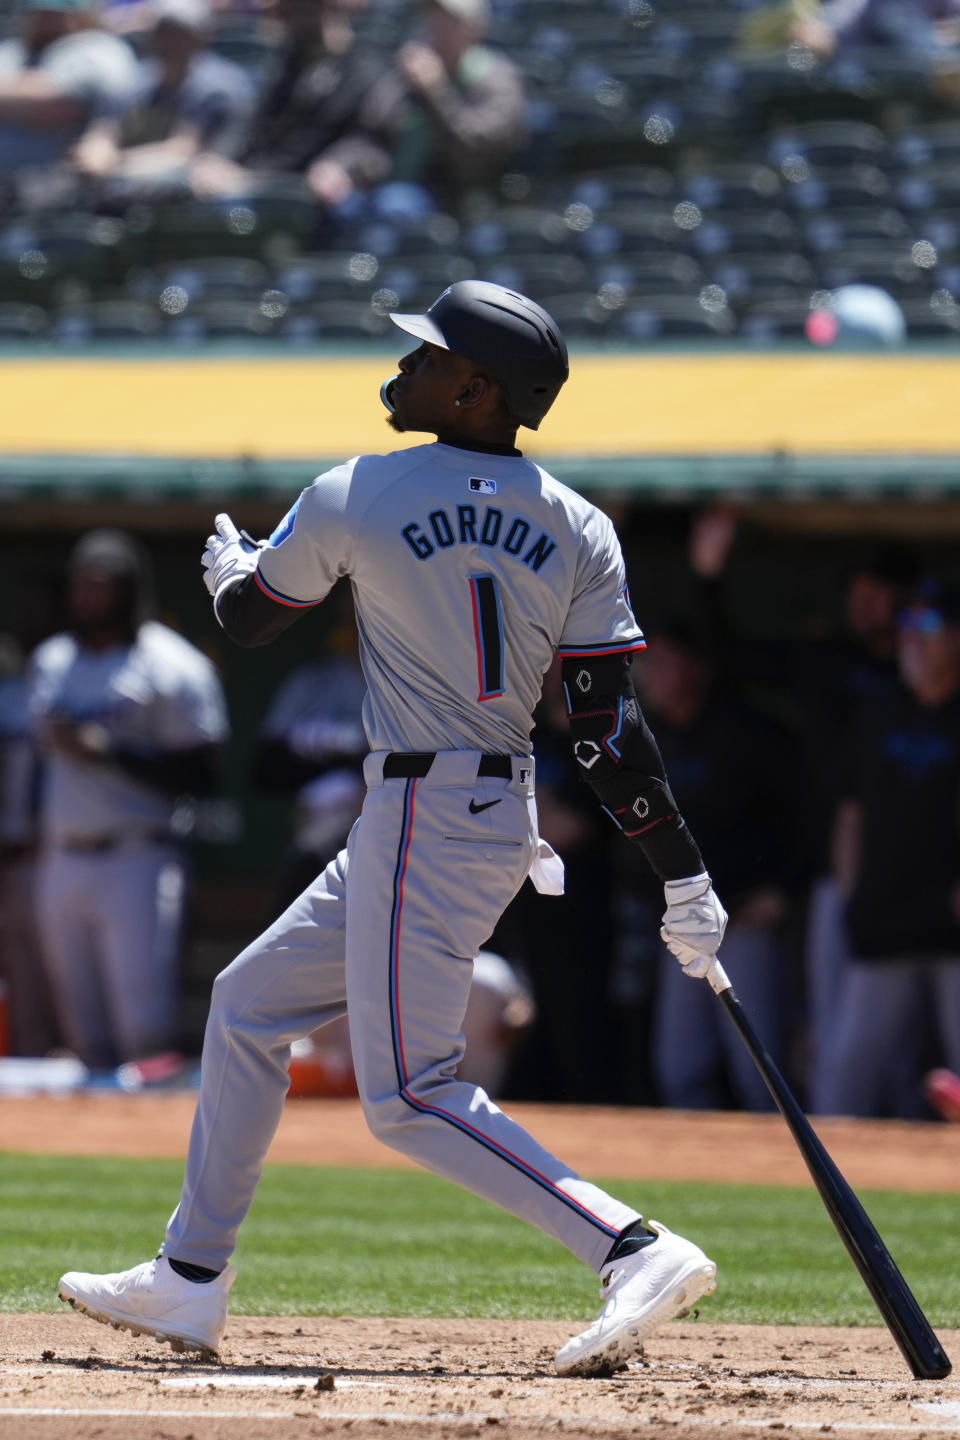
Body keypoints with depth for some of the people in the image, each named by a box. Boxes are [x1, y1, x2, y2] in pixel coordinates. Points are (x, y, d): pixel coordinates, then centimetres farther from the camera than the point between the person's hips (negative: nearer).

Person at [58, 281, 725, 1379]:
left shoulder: (355, 499, -10)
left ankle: (635, 1250, -23)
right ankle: (189, 1282, 25)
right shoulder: (579, 529, 2)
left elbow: (247, 618, 7)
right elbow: (608, 725, -4)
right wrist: (684, 878, -2)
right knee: (250, 1002, 19)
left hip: (421, 821, -8)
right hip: (506, 824, 8)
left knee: (411, 1096, -8)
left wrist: (229, 564, 31)